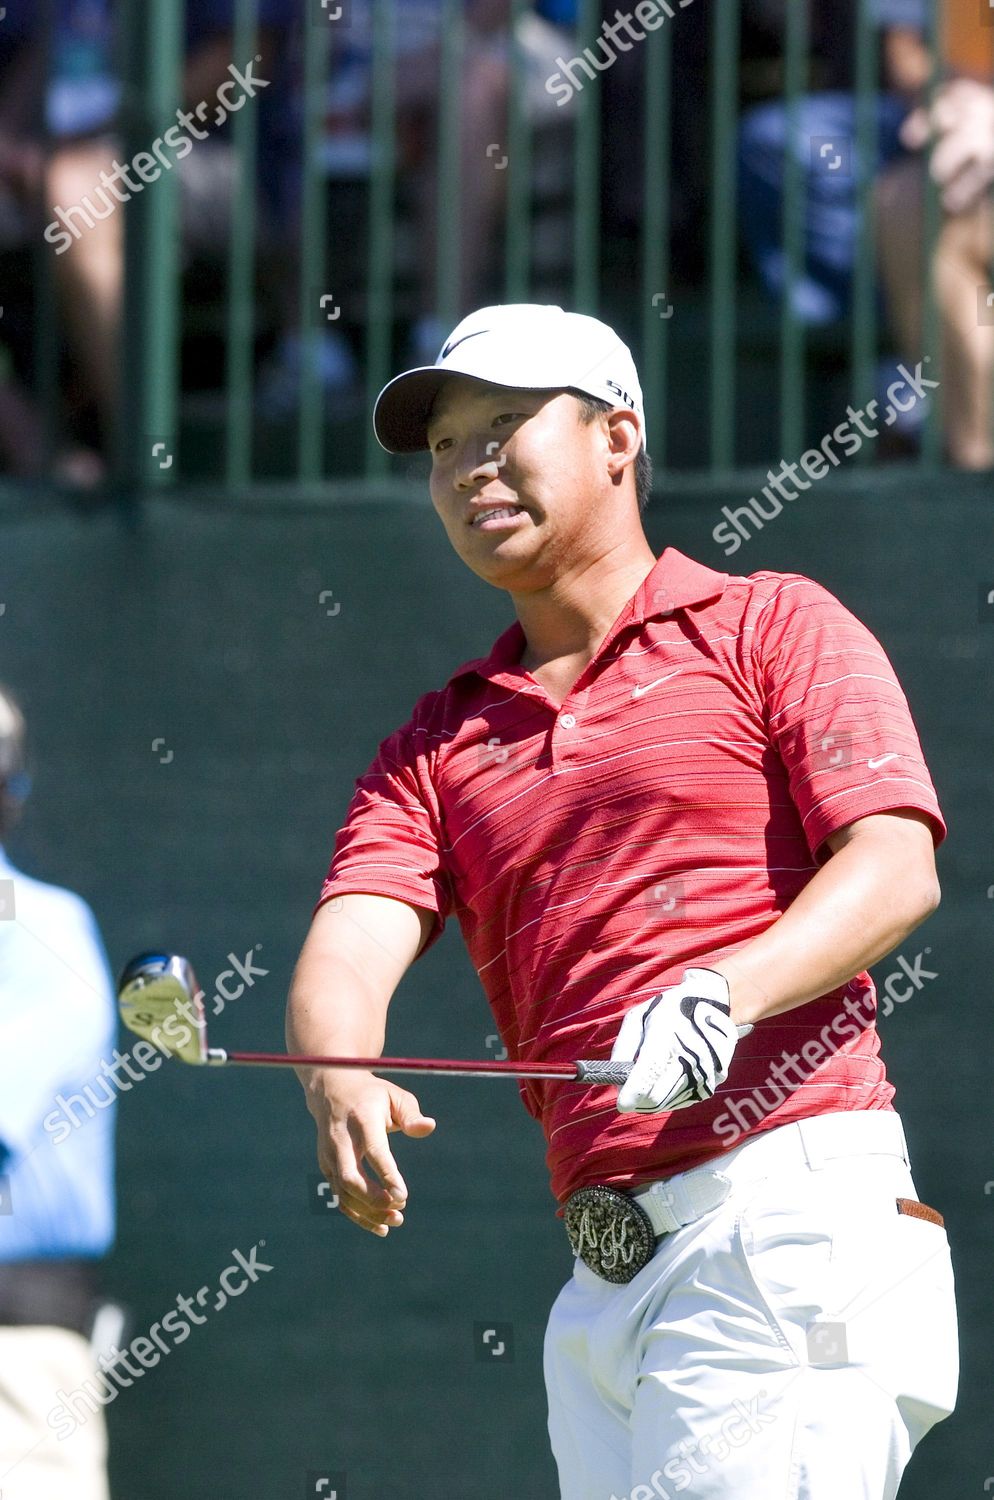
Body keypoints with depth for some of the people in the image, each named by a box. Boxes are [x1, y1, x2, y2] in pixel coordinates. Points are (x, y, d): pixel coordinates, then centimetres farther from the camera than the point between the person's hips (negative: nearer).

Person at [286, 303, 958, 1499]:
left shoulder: (772, 629, 7)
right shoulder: (438, 741, 22)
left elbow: (895, 870, -6)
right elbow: (349, 946, 5)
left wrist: (716, 998, -23)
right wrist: (340, 1078, -19)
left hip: (795, 1222, -6)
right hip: (604, 1282, 6)